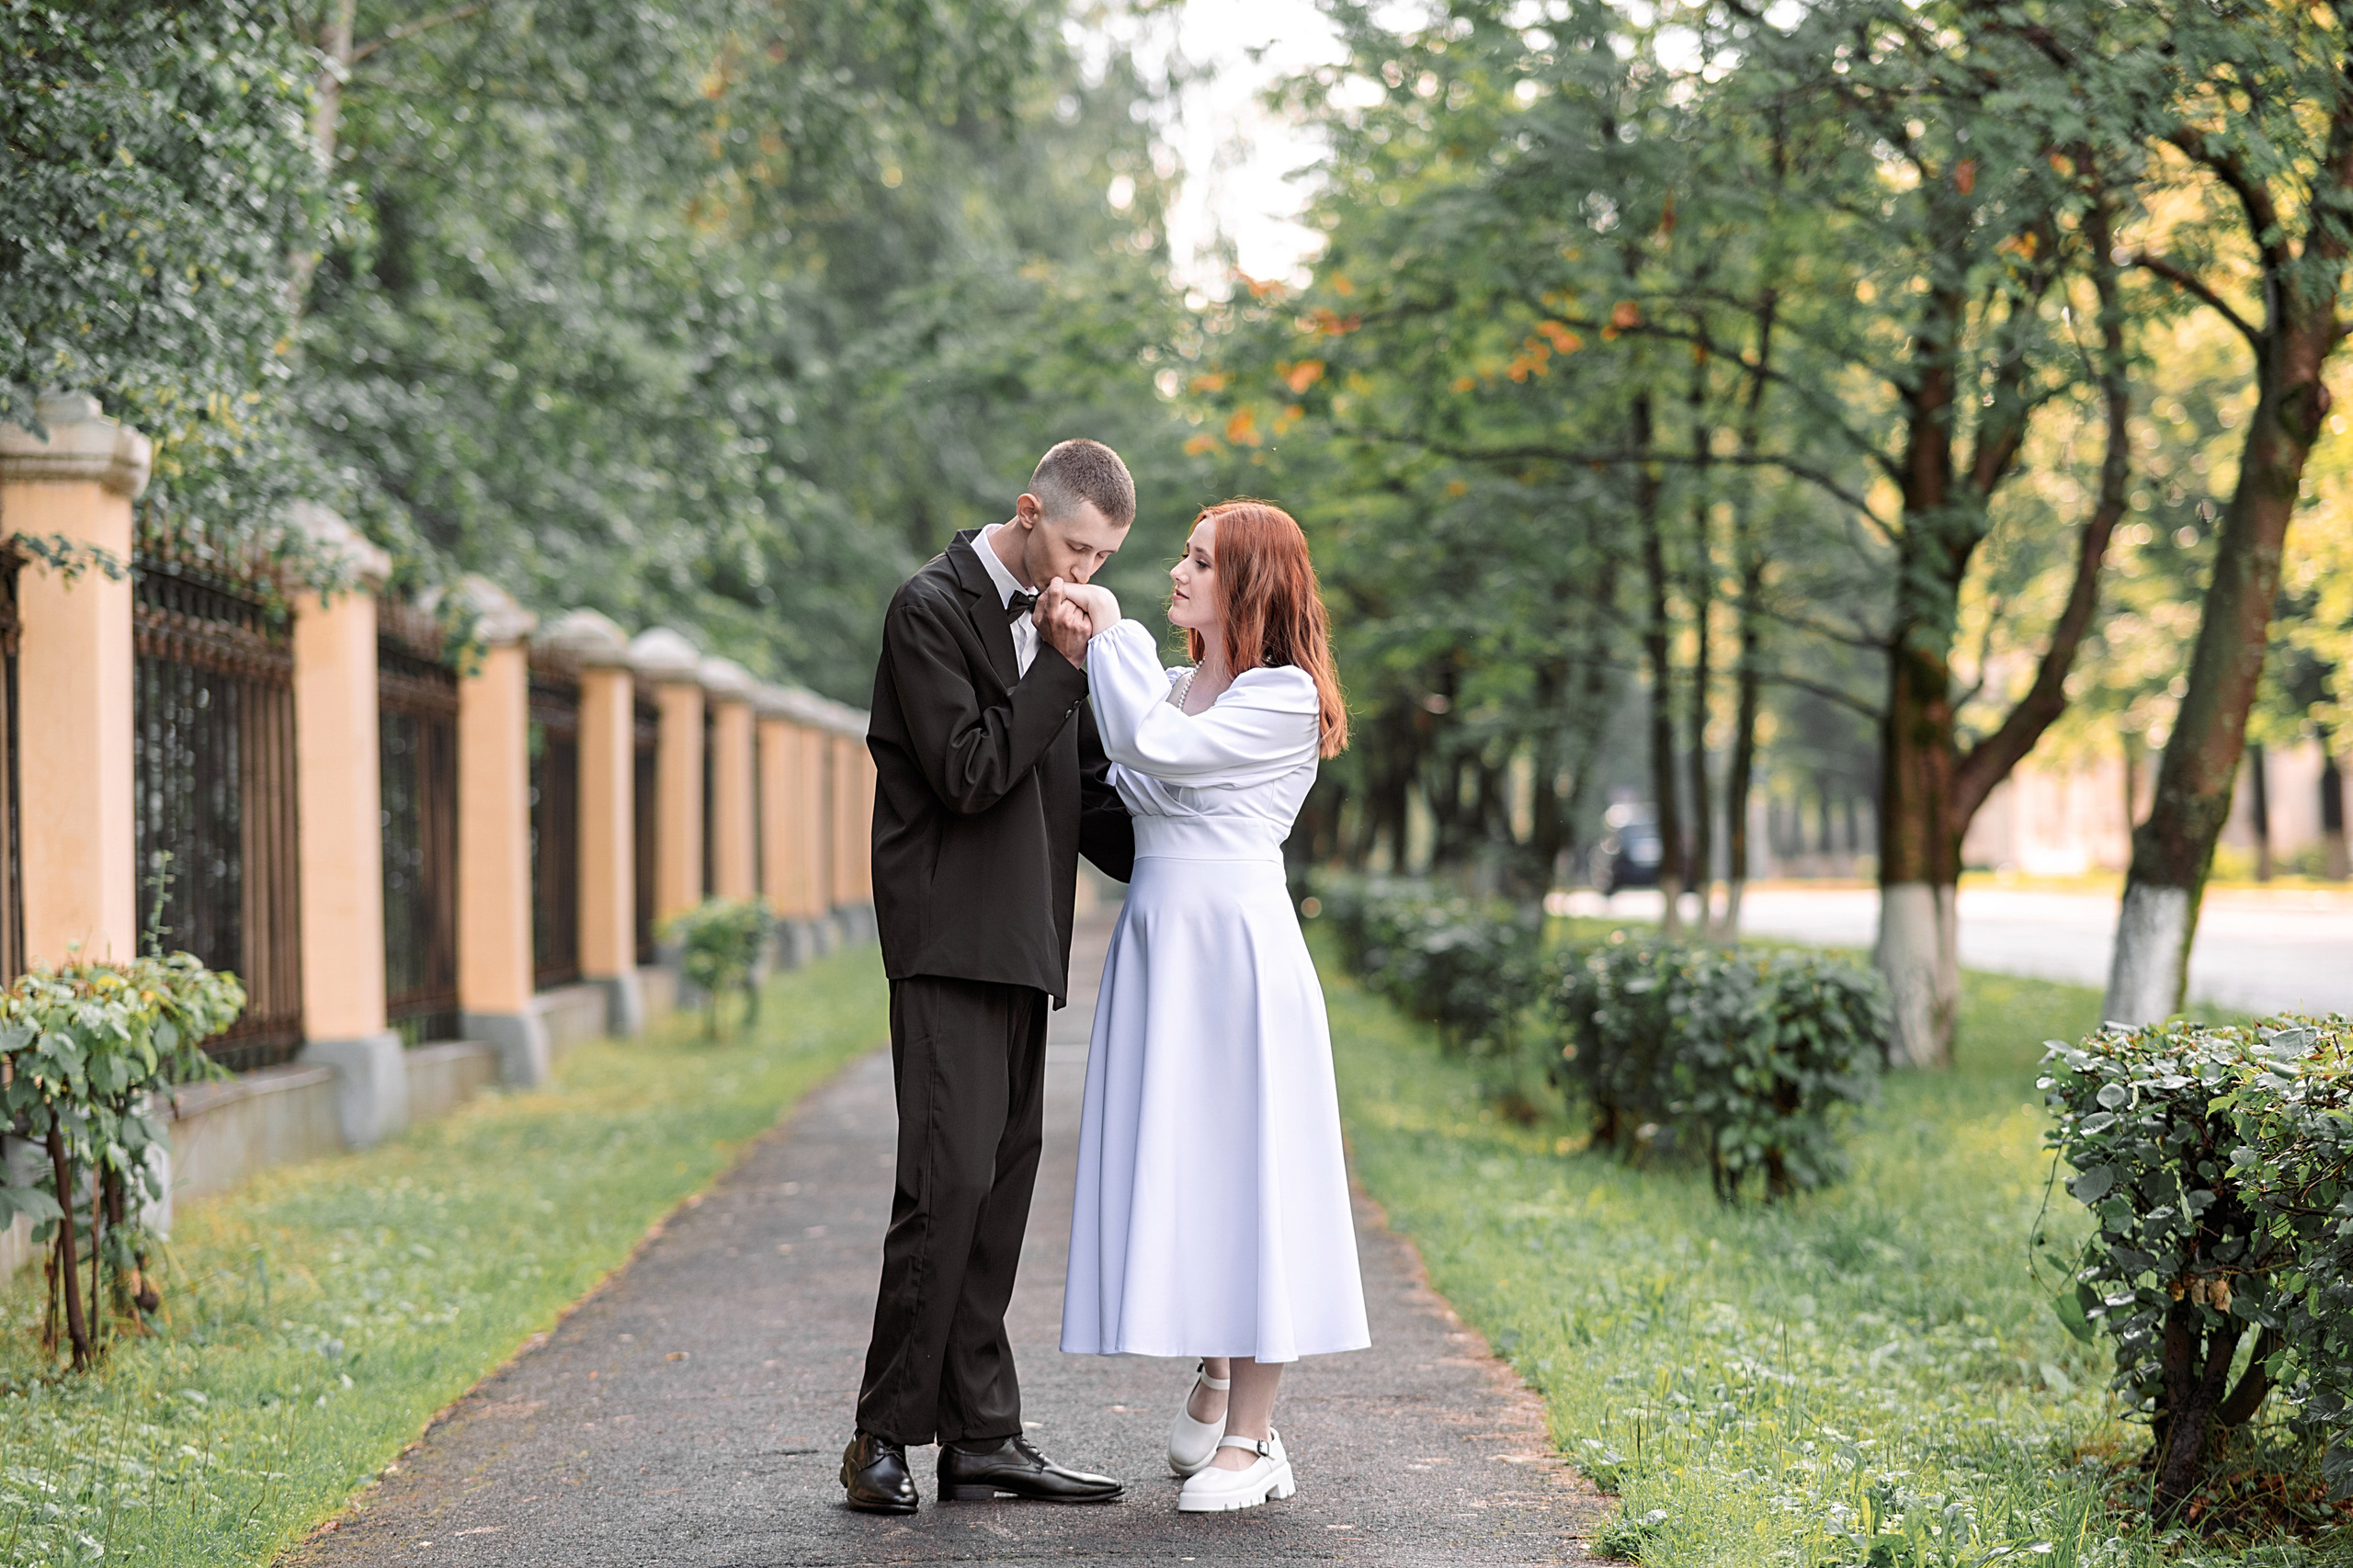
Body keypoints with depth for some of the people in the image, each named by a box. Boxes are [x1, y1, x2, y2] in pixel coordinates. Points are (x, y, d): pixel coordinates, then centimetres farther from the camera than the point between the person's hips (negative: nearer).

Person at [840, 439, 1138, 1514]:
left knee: (1001, 1187, 7)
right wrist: (1062, 666, -15)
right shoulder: (932, 608, -9)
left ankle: (981, 1437, 11)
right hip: (949, 939, -8)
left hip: (1021, 943, 8)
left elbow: (1085, 786, 22)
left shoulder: (1050, 618, 15)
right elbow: (969, 773, -17)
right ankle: (885, 1438, -5)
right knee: (949, 1182, -12)